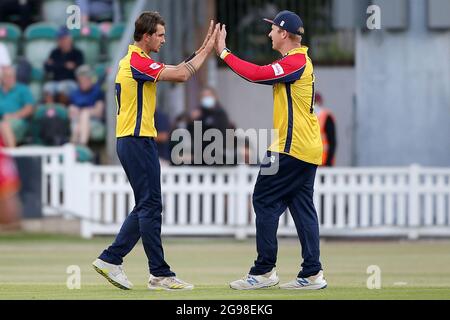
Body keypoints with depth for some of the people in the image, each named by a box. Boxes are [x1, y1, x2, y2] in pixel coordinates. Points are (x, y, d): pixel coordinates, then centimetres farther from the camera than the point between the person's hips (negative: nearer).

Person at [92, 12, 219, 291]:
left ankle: (110, 260, 14)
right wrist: (206, 51, -14)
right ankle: (160, 274, -5)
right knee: (150, 207, -7)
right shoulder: (137, 61, -16)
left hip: (132, 141, 11)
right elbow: (181, 75, -21)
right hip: (138, 141, -11)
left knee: (147, 207, 13)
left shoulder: (134, 60, 17)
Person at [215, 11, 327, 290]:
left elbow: (257, 74, -24)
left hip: (291, 147, -10)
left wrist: (224, 53, -18)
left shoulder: (296, 62, -15)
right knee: (302, 207, 8)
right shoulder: (299, 61, 19)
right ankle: (312, 273, 6)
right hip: (307, 149, 10)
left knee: (265, 201, -5)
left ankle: (264, 271, -5)